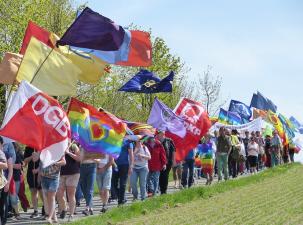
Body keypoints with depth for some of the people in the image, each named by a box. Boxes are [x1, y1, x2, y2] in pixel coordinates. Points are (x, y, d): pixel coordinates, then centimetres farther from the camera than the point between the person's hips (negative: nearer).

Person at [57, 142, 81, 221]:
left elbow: (79, 158, -6)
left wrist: (68, 153, -12)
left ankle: (71, 215, 4)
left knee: (71, 194, -3)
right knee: (59, 194, -2)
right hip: (62, 173, 3)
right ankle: (63, 209, 24)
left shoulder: (73, 147, 1)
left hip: (73, 173, -3)